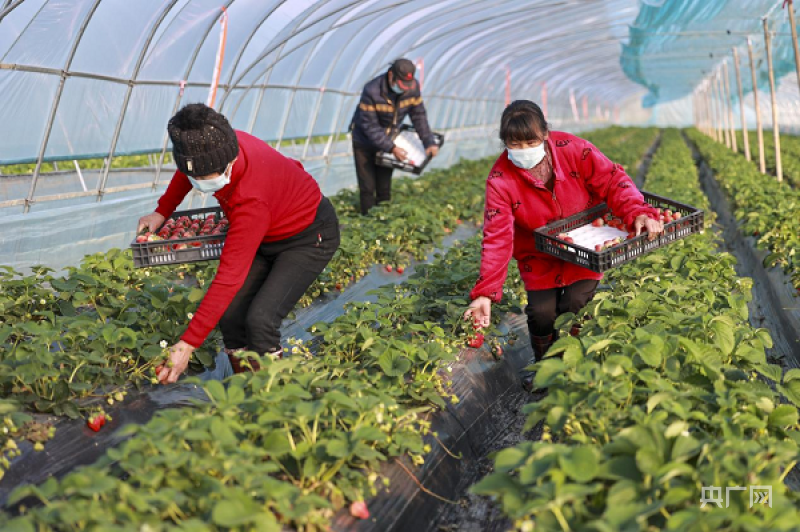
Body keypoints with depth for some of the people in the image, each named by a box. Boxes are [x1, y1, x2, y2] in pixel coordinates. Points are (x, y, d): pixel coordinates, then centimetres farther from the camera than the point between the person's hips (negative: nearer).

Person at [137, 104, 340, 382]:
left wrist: (187, 345, -37)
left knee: (260, 318, -26)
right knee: (229, 315, -6)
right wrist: (161, 212, 3)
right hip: (270, 233, 8)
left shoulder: (251, 202, -41)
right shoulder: (216, 148, -19)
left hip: (310, 236, -8)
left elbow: (229, 278, -39)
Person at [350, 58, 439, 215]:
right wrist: (392, 148, -33)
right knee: (368, 187, -3)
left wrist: (429, 142, -14)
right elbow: (369, 126, -28)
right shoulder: (371, 91, -31)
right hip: (365, 143, -4)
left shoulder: (412, 88, -16)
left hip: (388, 140, 4)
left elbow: (419, 116, -5)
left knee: (385, 187, 11)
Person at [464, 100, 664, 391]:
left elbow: (611, 181, -20)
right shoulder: (500, 180, -21)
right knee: (542, 312, -12)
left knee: (575, 306, -14)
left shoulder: (573, 150, -20)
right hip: (539, 257, 0)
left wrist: (638, 212, -41)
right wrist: (485, 293, -34)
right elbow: (497, 238, -25)